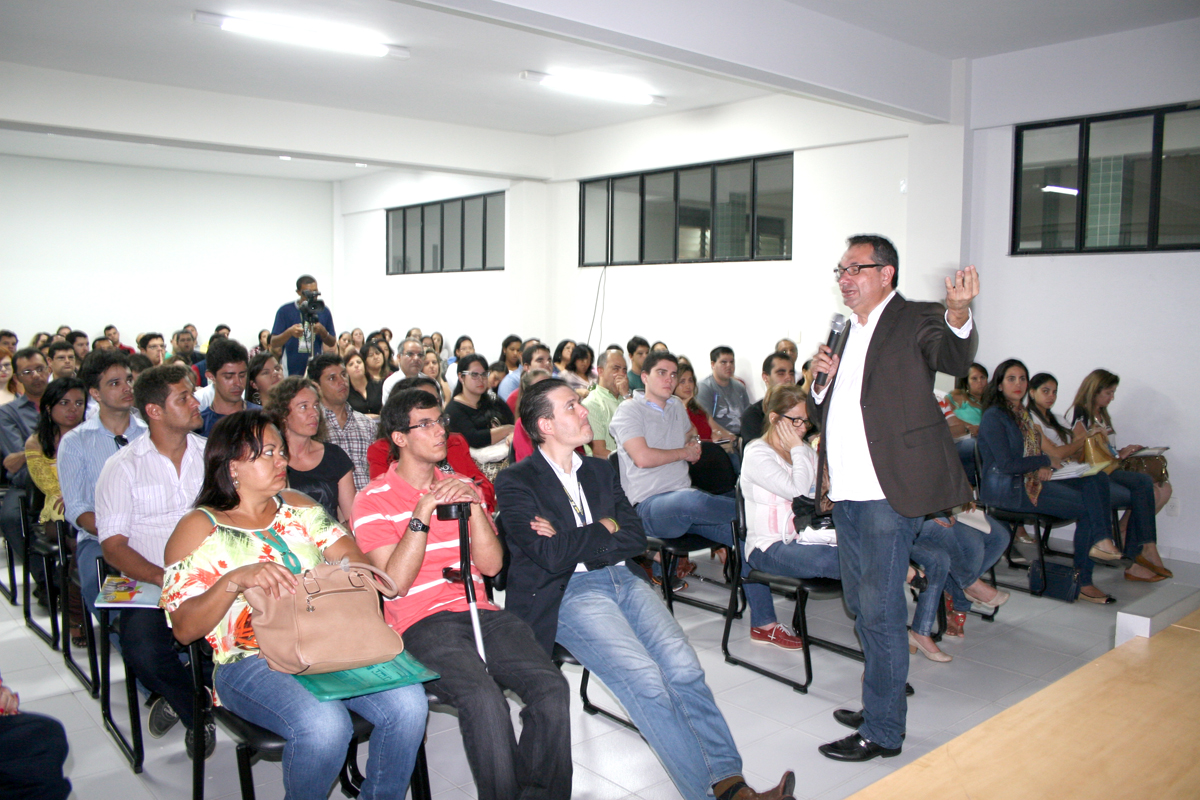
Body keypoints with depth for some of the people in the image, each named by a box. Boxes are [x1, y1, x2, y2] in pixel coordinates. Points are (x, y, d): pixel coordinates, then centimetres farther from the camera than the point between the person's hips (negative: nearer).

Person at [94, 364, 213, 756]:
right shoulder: (123, 467, 4)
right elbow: (114, 546, -3)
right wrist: (166, 579, -20)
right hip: (151, 586, -1)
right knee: (142, 650, -30)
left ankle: (179, 699, 3)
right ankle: (197, 710, 4)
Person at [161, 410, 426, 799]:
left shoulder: (298, 505, 18)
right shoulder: (200, 528, 4)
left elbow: (351, 556, 10)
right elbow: (184, 628, -4)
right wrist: (235, 580, -19)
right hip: (250, 663, -4)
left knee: (408, 703, -22)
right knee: (323, 723, -33)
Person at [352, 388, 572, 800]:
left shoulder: (459, 486, 20)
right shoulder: (373, 500, 5)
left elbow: (491, 564, 8)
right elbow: (395, 583, -7)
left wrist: (473, 504, -5)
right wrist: (422, 514, -13)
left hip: (478, 611, 4)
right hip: (421, 623, -4)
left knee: (551, 687, -21)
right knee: (484, 700, -32)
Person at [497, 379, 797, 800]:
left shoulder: (599, 470, 19)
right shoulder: (516, 482, 0)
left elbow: (635, 538, 9)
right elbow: (552, 555, -14)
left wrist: (574, 544, -5)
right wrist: (604, 528, 0)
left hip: (621, 580, 5)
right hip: (568, 593, -5)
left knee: (683, 666, -18)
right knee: (644, 678, -25)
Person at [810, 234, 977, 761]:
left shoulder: (916, 321, -6)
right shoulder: (847, 332, 18)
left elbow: (955, 359, -27)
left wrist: (959, 315, -47)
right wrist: (824, 379, 0)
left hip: (889, 494, -8)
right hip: (847, 494, 8)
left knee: (880, 609, -2)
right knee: (860, 604, 18)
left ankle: (883, 731, 12)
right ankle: (882, 699, 36)